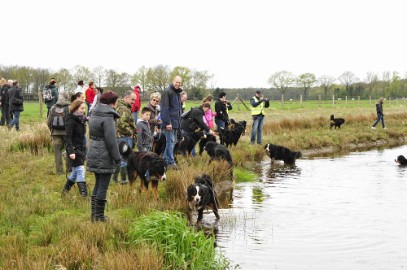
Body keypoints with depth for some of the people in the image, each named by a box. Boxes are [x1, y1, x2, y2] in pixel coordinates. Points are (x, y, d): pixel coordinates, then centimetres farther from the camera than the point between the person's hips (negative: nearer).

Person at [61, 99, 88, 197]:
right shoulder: (71, 121, -15)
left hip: (81, 148, 9)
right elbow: (68, 137, -20)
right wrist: (71, 151, -28)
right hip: (74, 149, -9)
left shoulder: (81, 119, 11)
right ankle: (84, 194, -12)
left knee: (76, 171, 14)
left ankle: (65, 190, 29)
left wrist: (84, 149, 21)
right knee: (80, 171, -11)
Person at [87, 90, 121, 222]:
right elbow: (111, 140, -19)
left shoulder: (94, 114, 11)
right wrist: (117, 158, -11)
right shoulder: (108, 117, -17)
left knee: (98, 184, 17)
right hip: (104, 157, -9)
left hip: (93, 155, 9)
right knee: (103, 186, -1)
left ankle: (94, 214, 22)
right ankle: (99, 216, 4)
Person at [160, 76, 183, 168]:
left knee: (173, 141, 11)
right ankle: (170, 162, -6)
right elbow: (165, 108, -16)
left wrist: (179, 121, 15)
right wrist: (168, 122, -20)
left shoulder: (177, 93, 17)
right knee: (170, 141, -9)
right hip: (170, 122, -9)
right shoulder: (167, 92, -10)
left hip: (176, 121, 9)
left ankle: (165, 160, 18)